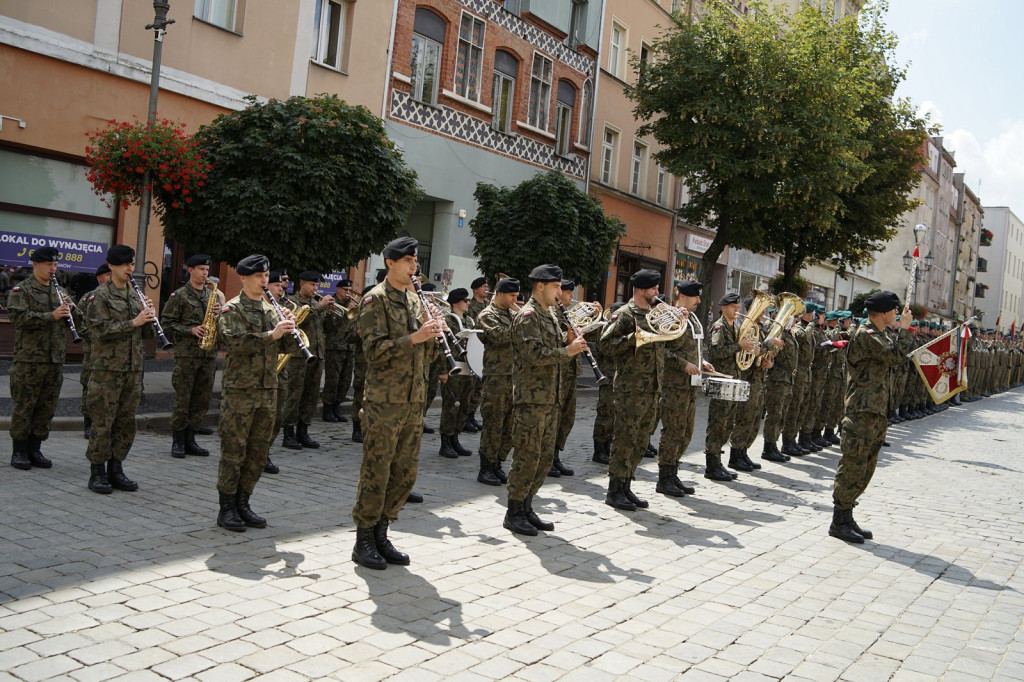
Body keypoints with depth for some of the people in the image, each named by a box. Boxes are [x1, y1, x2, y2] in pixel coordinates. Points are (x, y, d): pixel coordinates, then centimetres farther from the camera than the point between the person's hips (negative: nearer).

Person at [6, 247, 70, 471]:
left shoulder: (58, 291, 18)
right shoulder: (21, 290, -2)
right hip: (29, 359, -6)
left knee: (47, 407, 8)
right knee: (24, 406, 0)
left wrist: (68, 310, 1)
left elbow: (70, 323, 23)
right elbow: (19, 317, -16)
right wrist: (51, 316, -22)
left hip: (55, 360, 6)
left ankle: (34, 449, 18)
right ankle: (19, 451, 9)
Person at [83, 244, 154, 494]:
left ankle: (116, 469, 19)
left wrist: (148, 318, -4)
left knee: (126, 422, 9)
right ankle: (97, 473, 9)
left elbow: (146, 334, 16)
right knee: (103, 423, -1)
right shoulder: (100, 295, -5)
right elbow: (100, 330, -16)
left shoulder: (136, 295, 14)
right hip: (107, 369, -6)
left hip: (133, 369, 6)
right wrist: (133, 323, -22)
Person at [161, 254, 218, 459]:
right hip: (186, 354, -5)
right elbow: (167, 322, -4)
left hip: (209, 355, 5)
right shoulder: (179, 295, -1)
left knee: (202, 400, 8)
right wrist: (191, 330, -15)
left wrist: (219, 313, -4)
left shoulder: (212, 295, 15)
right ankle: (178, 441, 9)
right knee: (182, 400, 0)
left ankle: (190, 439, 18)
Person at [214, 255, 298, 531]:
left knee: (259, 451, 10)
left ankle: (242, 503, 21)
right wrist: (271, 334, -27)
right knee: (234, 451, -1)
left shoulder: (271, 309, 14)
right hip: (239, 390, -6)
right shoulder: (231, 309, -4)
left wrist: (288, 329, -8)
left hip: (268, 391, 6)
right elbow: (236, 342, -21)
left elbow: (288, 347, 12)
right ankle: (226, 508, 9)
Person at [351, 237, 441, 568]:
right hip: (384, 401, -7)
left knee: (406, 473, 10)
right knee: (377, 472, -2)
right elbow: (375, 350, -16)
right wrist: (414, 337, -23)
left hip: (413, 401, 7)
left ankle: (380, 535, 22)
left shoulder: (414, 301, 16)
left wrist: (432, 334, -3)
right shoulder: (375, 300, -6)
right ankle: (364, 541, 10)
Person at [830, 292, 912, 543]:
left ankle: (846, 517, 21)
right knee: (853, 466, -6)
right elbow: (895, 356, -21)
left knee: (864, 468, 14)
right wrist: (904, 328, -10)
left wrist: (902, 330, 9)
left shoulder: (878, 335, 18)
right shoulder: (866, 334, -14)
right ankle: (839, 522, 1)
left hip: (876, 411, 11)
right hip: (863, 410, -11)